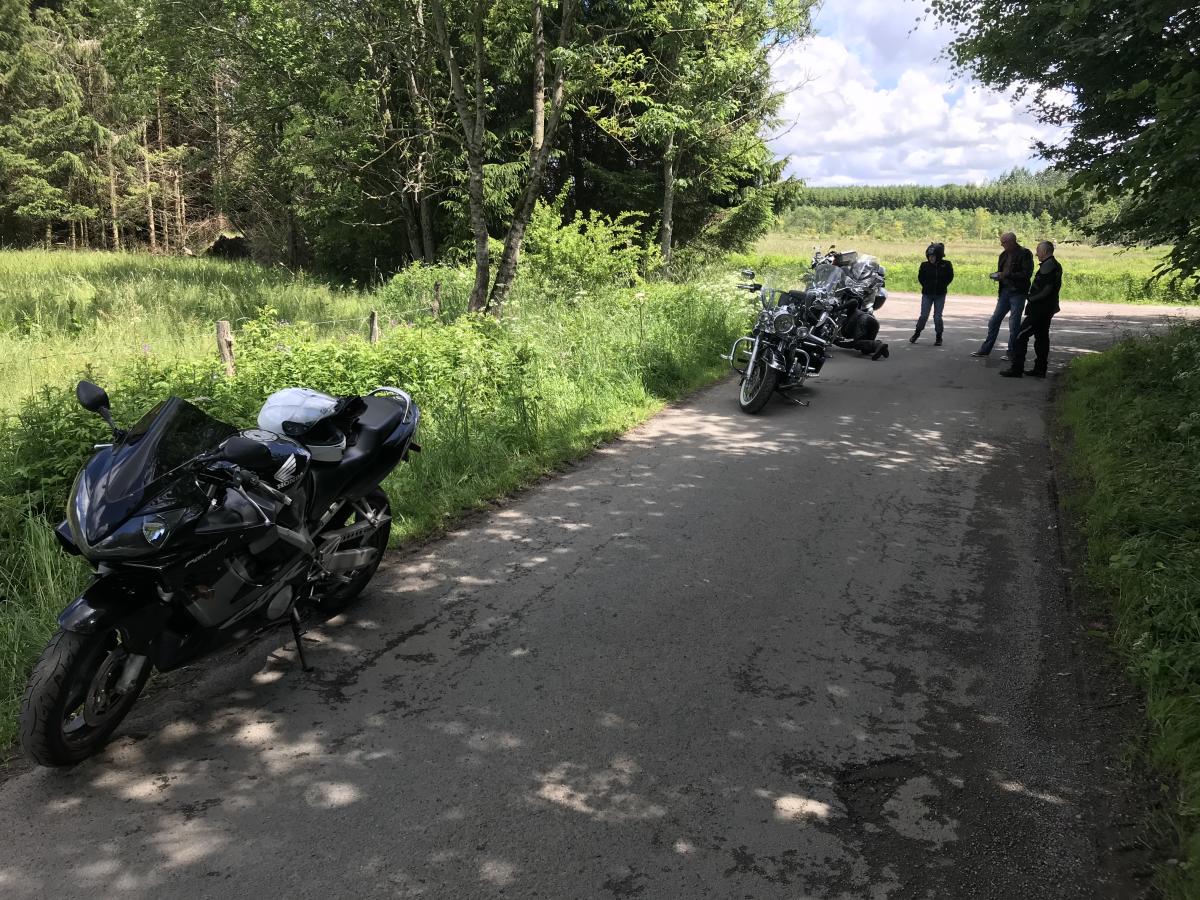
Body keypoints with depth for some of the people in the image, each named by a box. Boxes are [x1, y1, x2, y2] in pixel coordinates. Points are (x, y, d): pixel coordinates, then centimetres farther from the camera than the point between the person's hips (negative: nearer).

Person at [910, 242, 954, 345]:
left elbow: (950, 277, 5)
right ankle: (916, 334, 19)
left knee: (937, 317, 0)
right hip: (927, 294, 1)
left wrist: (942, 286, 1)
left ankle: (938, 337, 14)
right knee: (924, 315, 0)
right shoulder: (925, 265, -7)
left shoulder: (946, 265, -7)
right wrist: (926, 286, 3)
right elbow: (920, 277, 8)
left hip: (940, 295, -1)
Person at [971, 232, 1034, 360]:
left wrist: (1007, 275, -22)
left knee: (1014, 324, -2)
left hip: (1017, 293, -7)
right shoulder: (1004, 255, 12)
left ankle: (1011, 352, 7)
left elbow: (1027, 274, -17)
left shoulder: (1024, 254, -10)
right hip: (1005, 291, 7)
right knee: (994, 320, 7)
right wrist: (997, 276, -1)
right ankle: (985, 349, 15)